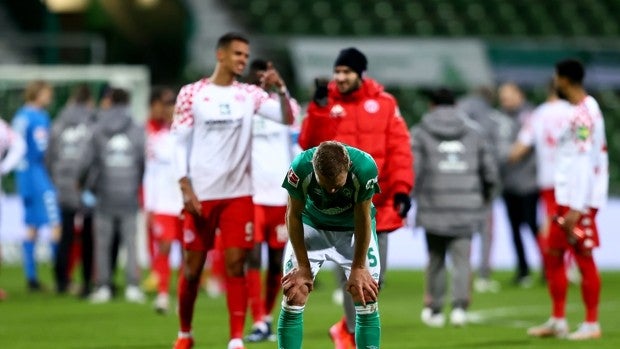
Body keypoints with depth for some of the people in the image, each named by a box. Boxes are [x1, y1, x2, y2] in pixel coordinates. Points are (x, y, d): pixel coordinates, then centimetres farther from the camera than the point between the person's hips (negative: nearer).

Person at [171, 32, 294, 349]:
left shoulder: (249, 94, 5)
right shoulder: (191, 93, -1)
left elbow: (287, 118, -4)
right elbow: (180, 143, -2)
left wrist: (281, 89, -21)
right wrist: (186, 189, -10)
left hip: (238, 194, 1)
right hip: (200, 194, -1)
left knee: (235, 266, -4)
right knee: (193, 268, 5)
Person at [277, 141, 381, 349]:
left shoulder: (365, 168, -35)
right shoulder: (300, 169, -34)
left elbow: (363, 220, -20)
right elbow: (294, 217, -17)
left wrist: (358, 268, -12)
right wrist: (303, 266, -11)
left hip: (353, 228, 0)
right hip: (313, 225, 0)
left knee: (367, 298, -8)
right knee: (294, 296, -8)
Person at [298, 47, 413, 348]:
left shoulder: (384, 103, 3)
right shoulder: (325, 103, 2)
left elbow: (399, 148, 0)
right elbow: (309, 144, -8)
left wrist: (401, 188, -8)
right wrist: (319, 109, -18)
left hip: (377, 203, 2)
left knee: (376, 276, 7)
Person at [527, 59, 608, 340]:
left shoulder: (584, 114, -16)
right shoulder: (584, 110, 14)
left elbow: (585, 163, -21)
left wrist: (577, 208, -22)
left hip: (580, 200, -10)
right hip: (566, 198, 10)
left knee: (583, 258, -3)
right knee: (554, 254, 12)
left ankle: (591, 324, 3)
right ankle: (557, 321, 18)